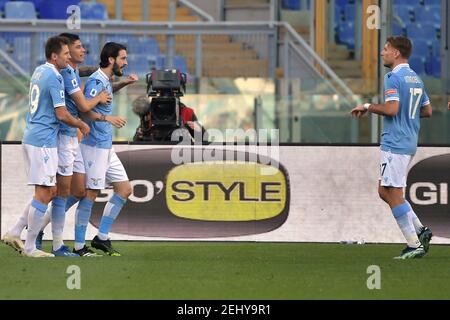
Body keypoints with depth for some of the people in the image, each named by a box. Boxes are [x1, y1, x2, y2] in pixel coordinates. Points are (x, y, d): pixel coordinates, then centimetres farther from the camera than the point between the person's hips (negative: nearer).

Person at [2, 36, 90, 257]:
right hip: (43, 141, -10)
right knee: (43, 194, -4)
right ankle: (30, 247, 0)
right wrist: (82, 125, -1)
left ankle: (15, 233, 13)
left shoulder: (39, 71, 14)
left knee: (50, 192, 14)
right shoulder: (54, 78, -16)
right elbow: (61, 114, -18)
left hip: (32, 137, 10)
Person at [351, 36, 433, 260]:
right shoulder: (416, 79, 15)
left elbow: (391, 108, -25)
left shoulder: (393, 78, -13)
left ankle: (415, 245, -5)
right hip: (409, 143, 9)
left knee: (393, 195, -4)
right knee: (384, 191, 16)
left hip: (395, 144, -9)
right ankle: (420, 230, 10)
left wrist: (367, 107, -11)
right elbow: (427, 111, 18)